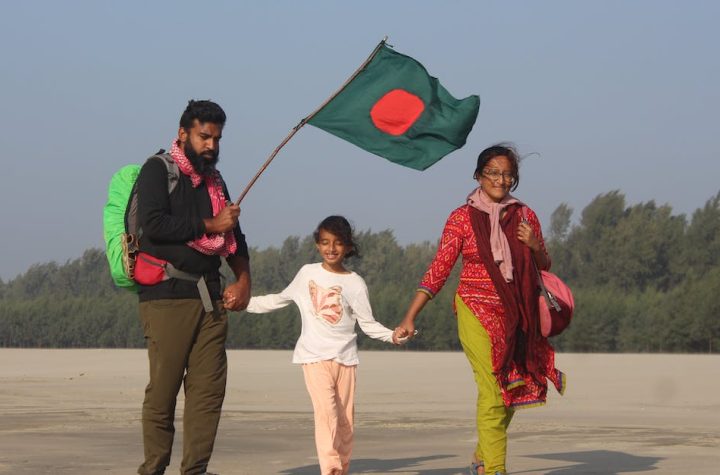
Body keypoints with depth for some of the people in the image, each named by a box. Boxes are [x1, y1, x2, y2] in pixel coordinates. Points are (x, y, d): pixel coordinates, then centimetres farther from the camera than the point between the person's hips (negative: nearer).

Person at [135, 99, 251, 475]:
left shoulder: (215, 181, 23)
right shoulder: (158, 171, 1)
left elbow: (234, 236, 25)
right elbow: (153, 224, -14)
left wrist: (243, 279, 8)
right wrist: (209, 226, -6)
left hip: (210, 298, 6)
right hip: (166, 295, -6)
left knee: (209, 388, -2)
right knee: (163, 390, -6)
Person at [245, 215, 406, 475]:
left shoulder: (354, 283, 4)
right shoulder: (307, 273, 7)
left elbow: (368, 323, 3)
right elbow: (279, 300, 21)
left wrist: (391, 335, -14)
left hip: (345, 356, 2)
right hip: (315, 356, -1)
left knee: (345, 419, 3)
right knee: (326, 410, -19)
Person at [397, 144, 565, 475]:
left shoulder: (525, 215, 9)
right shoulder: (462, 218, -1)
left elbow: (544, 267, 17)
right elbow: (438, 271, -2)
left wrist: (535, 246, -6)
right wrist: (410, 316, -9)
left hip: (516, 316, 4)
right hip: (478, 312, -4)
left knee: (511, 391, 8)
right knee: (492, 389, -14)